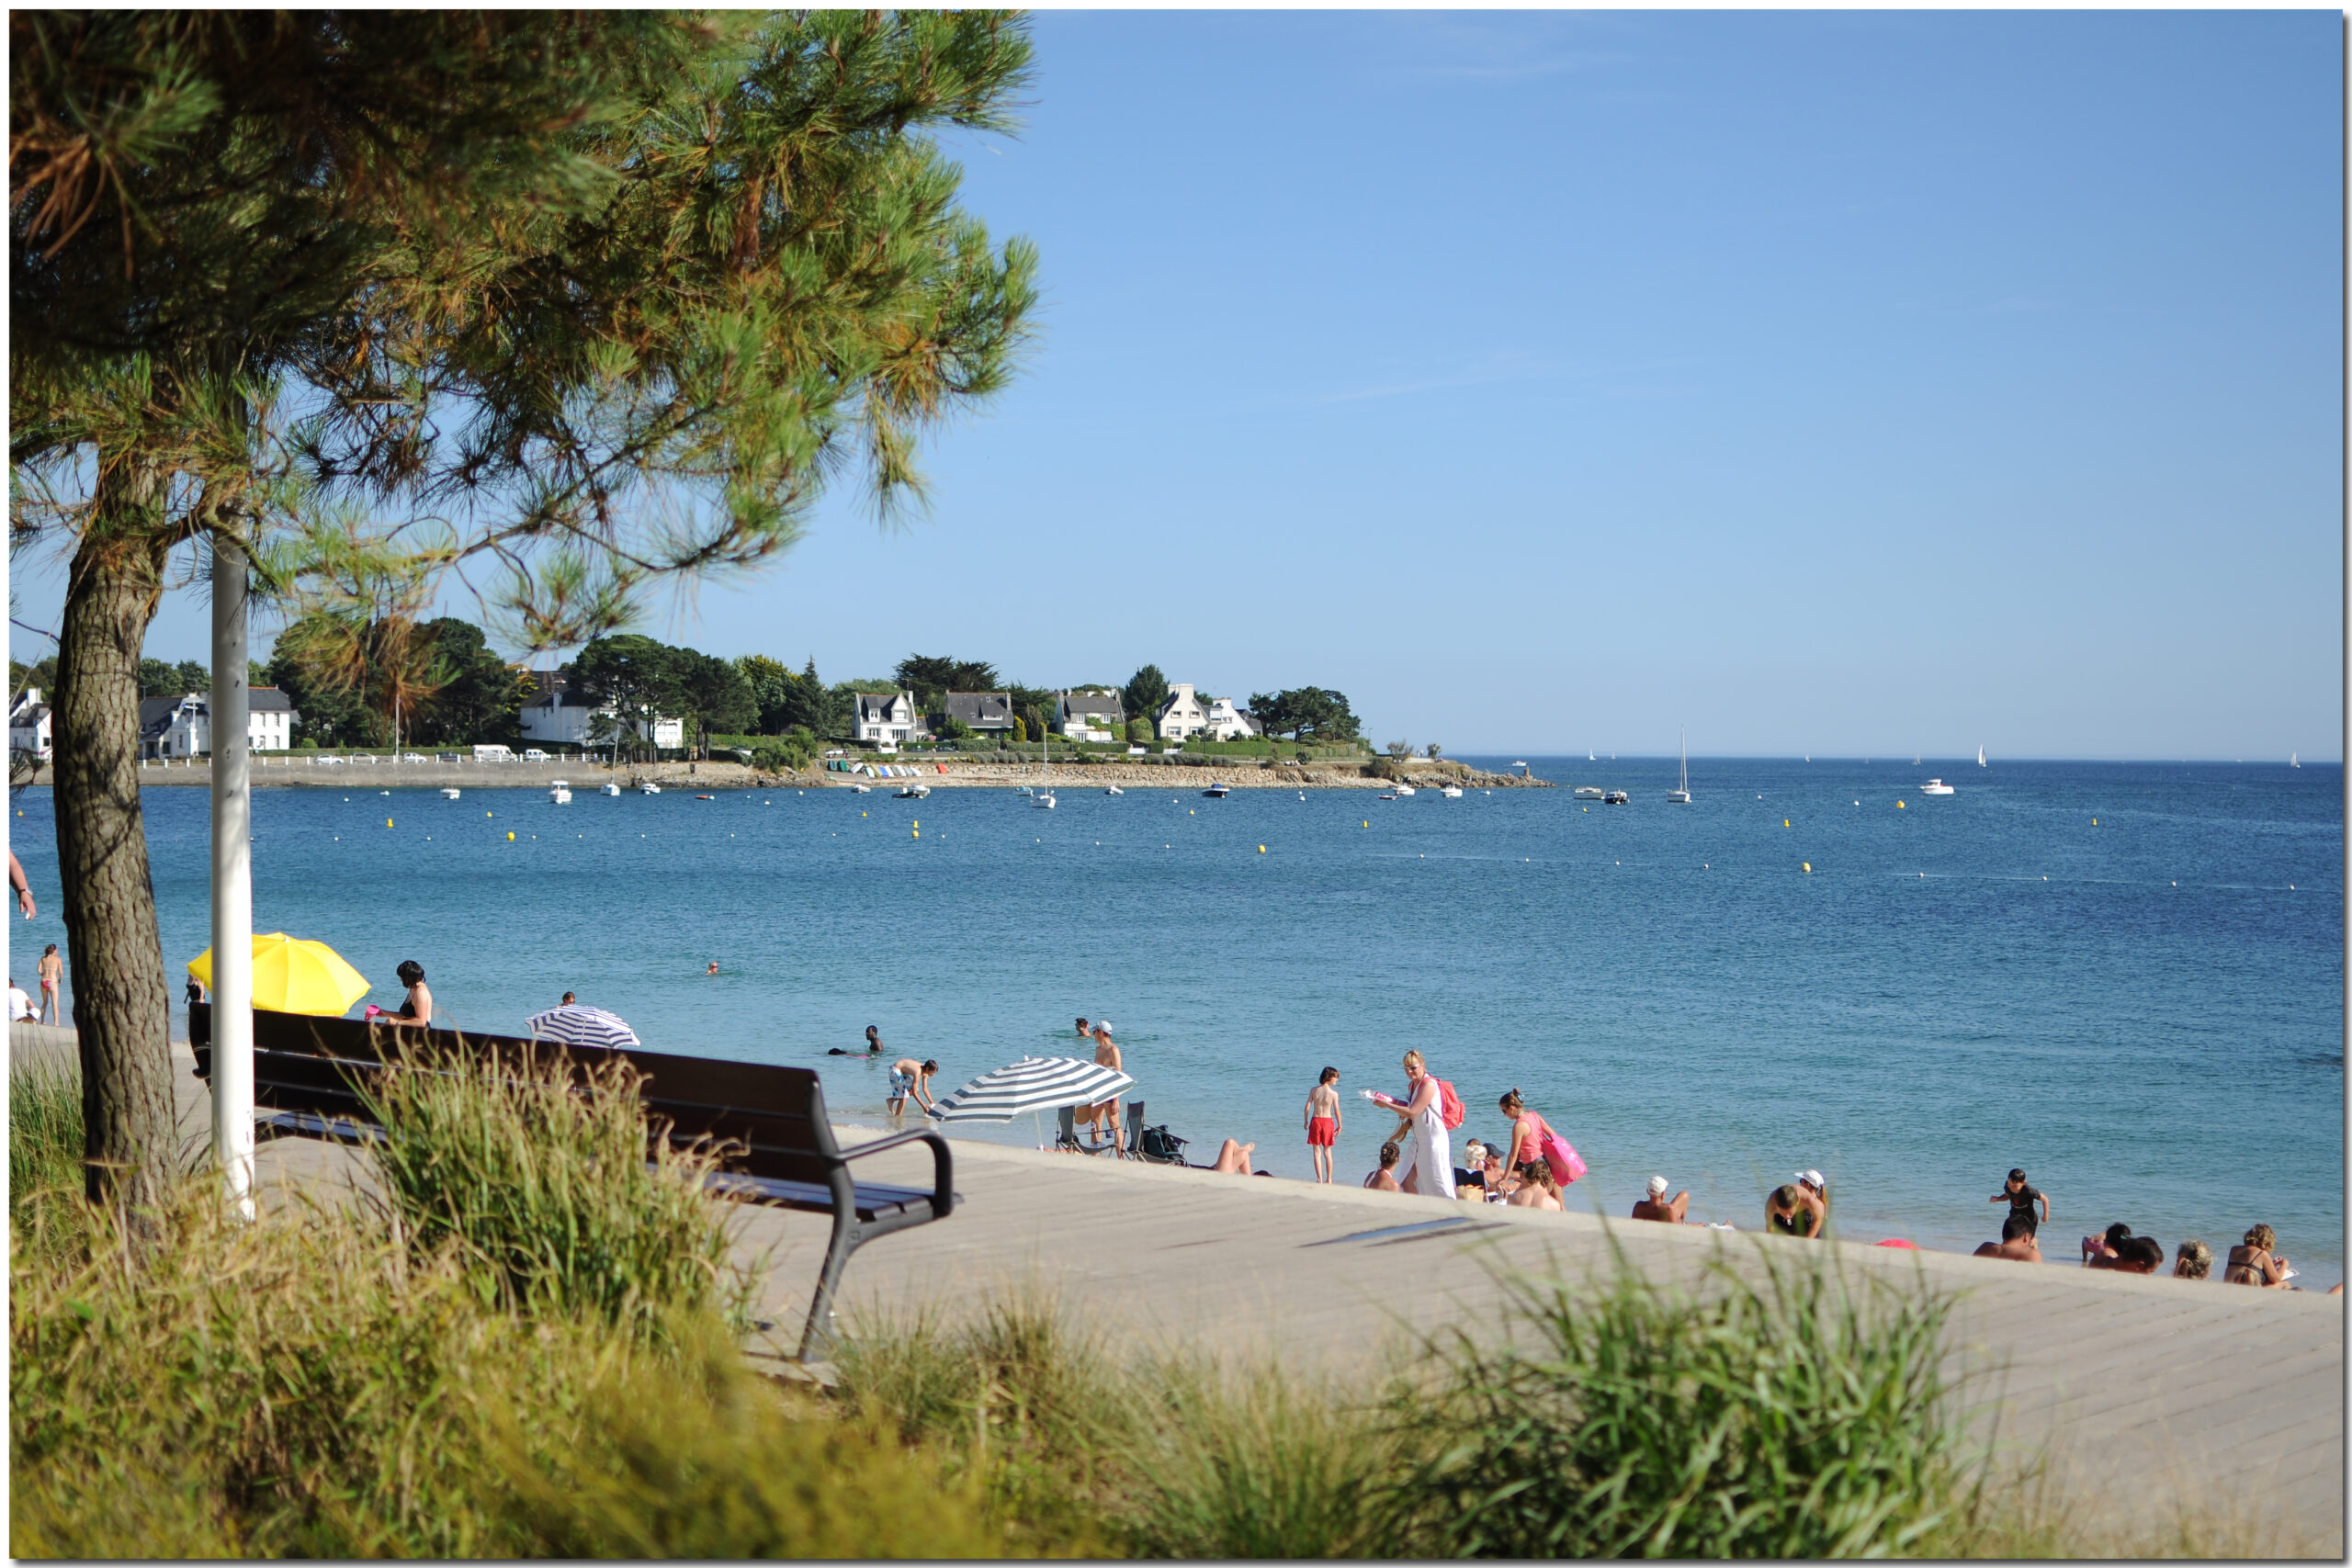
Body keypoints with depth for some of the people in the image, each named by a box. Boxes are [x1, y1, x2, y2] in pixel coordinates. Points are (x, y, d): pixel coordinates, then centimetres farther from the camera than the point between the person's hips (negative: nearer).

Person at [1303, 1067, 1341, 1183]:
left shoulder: (1314, 1090, -4)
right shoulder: (1334, 1093, -11)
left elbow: (1307, 1107, -4)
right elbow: (1337, 1111, -10)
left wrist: (1306, 1121, 9)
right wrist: (1339, 1126, 2)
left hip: (1315, 1121, 1)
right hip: (1328, 1121, -1)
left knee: (1317, 1152, 7)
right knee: (1327, 1152, 12)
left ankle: (1320, 1179, 4)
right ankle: (1329, 1179, 14)